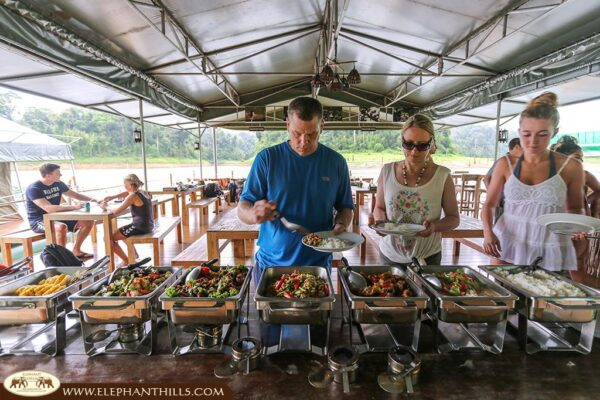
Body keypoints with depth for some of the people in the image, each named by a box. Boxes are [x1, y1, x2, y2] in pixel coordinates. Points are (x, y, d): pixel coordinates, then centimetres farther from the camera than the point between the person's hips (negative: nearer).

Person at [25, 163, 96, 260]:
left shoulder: (58, 184, 2)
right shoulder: (33, 189, -19)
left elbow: (76, 195, 14)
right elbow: (48, 208, -33)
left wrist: (91, 199, -6)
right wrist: (74, 207, -39)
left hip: (56, 218, 8)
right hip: (39, 221, -7)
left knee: (88, 221, -4)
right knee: (61, 227, -39)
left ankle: (76, 251, 7)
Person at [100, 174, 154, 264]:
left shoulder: (132, 196, -17)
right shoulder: (143, 192, 8)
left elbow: (116, 210, -16)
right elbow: (127, 193, 26)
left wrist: (106, 206, 3)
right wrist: (112, 197, 16)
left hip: (140, 227, -9)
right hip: (147, 226, 9)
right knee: (120, 231, 33)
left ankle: (127, 261, 12)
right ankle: (134, 255, 34)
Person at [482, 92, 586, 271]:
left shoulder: (571, 167, -3)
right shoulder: (505, 165, -2)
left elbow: (575, 208, 12)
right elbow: (489, 204, 4)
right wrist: (488, 232, -12)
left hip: (549, 252, 0)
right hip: (506, 246, 1)